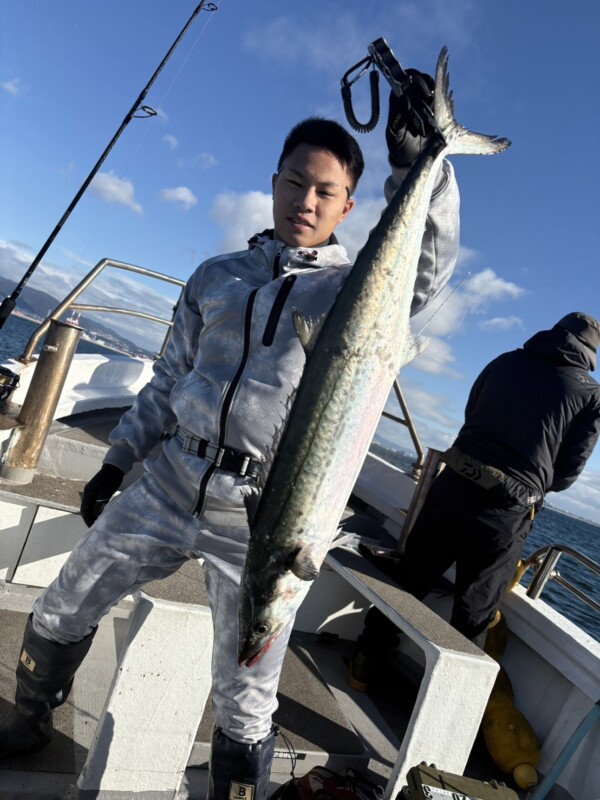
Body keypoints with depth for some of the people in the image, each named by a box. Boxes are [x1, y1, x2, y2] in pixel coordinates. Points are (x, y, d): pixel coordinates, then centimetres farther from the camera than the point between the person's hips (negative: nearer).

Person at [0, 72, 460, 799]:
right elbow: (171, 379, 14)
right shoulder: (218, 275, 11)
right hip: (168, 487, 5)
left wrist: (416, 162, -30)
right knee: (59, 614, 20)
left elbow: (425, 268, -21)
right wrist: (118, 461, 14)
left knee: (244, 708, 4)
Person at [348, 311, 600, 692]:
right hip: (505, 513, -2)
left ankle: (364, 664, 32)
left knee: (410, 578, 18)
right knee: (474, 615, 13)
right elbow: (566, 474, 3)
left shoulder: (506, 361, 10)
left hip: (453, 486, 2)